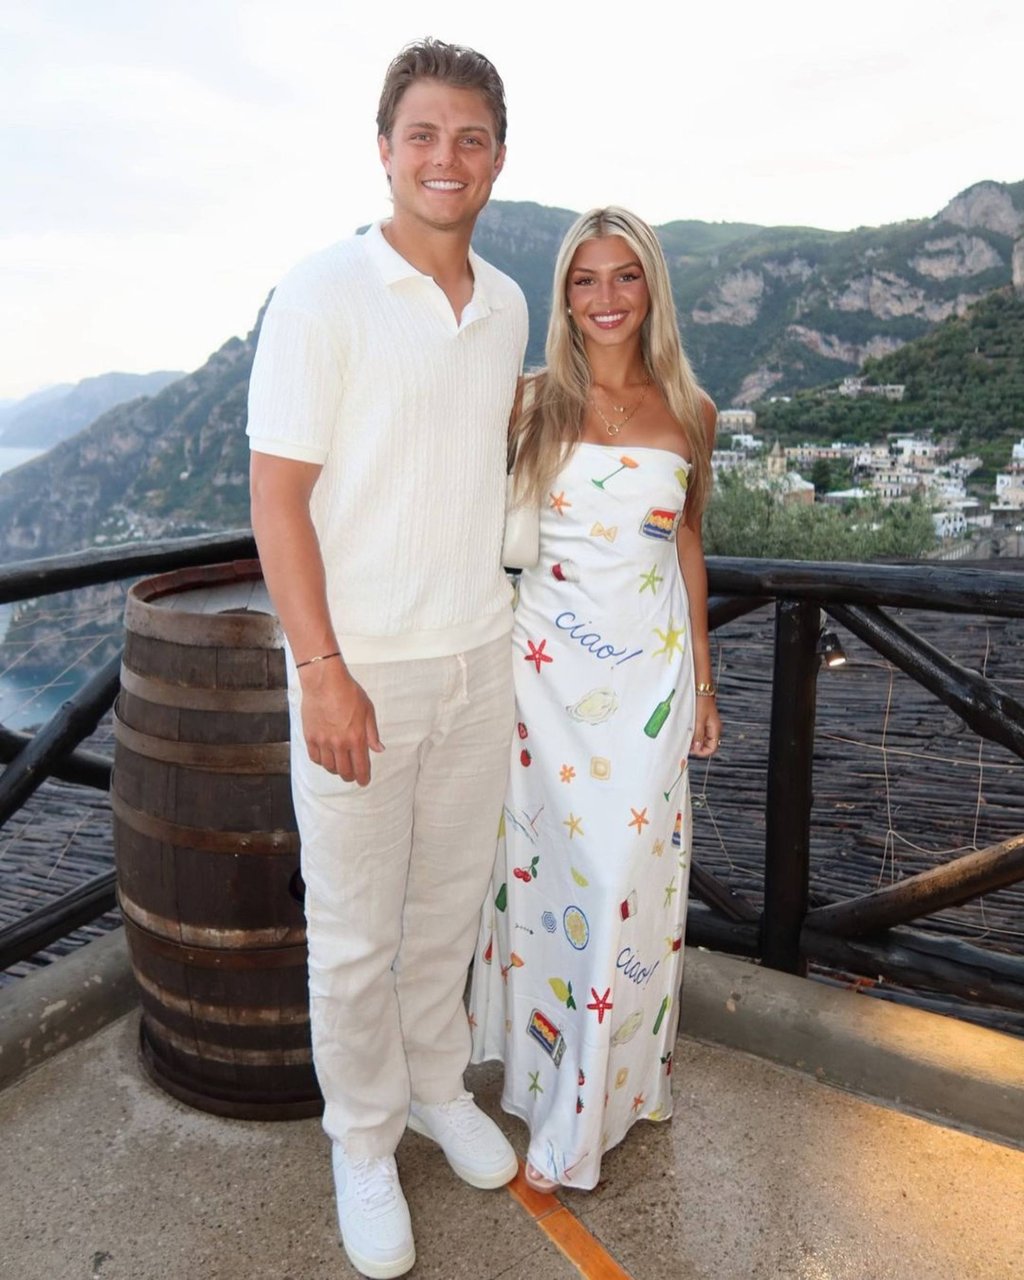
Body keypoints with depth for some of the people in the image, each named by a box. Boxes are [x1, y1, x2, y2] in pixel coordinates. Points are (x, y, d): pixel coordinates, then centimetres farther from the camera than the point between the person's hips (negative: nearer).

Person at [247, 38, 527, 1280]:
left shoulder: (507, 305, 8)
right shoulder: (321, 293, -11)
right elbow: (276, 496, -13)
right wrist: (322, 671, -17)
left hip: (479, 662, 6)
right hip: (359, 668, -5)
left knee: (450, 905, 20)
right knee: (354, 930, 10)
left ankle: (438, 1084, 42)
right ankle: (362, 1139, 32)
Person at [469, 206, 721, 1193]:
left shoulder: (688, 414, 4)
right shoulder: (531, 402, -1)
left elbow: (687, 546, 11)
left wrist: (702, 679, 11)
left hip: (649, 671, 1)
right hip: (545, 662, -1)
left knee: (626, 875, 5)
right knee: (546, 863, 8)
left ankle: (600, 1094, 27)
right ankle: (549, 1067, 31)